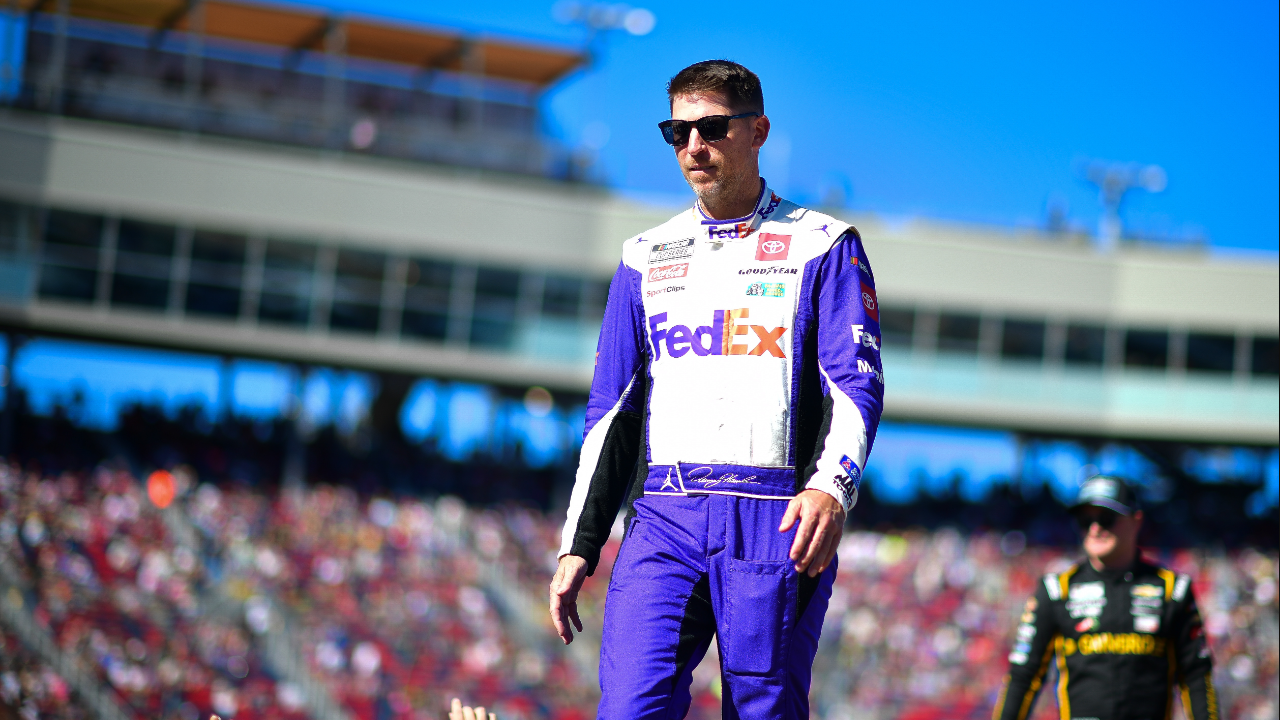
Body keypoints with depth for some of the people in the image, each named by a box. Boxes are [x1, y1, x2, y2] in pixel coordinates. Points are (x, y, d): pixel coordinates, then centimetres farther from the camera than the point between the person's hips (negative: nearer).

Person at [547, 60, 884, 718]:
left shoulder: (823, 246, 8)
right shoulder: (645, 258, 19)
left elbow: (857, 384, -3)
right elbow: (611, 412, 19)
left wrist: (832, 487, -22)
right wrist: (579, 547, 11)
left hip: (779, 521, -3)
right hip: (663, 516, 3)